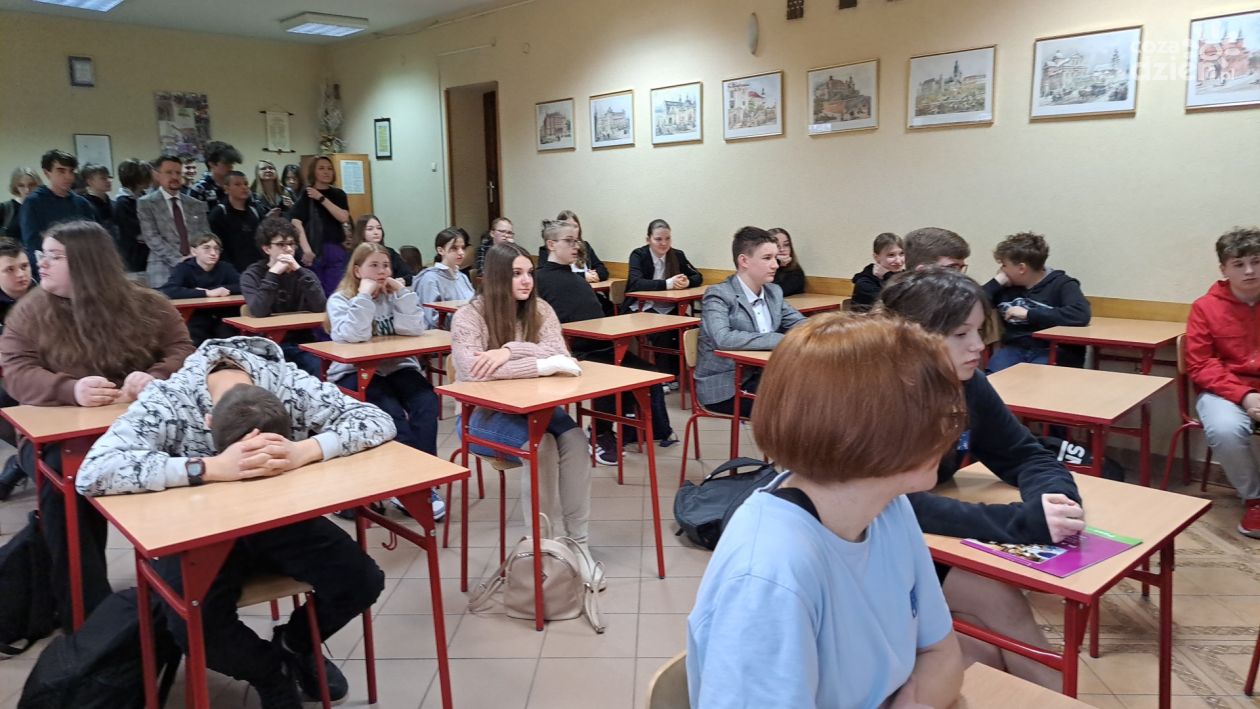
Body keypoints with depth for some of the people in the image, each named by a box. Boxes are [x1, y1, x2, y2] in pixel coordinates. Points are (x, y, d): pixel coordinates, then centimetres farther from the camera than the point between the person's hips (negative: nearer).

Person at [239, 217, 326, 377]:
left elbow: (320, 308, -10)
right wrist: (273, 274, -18)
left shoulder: (303, 273, 8)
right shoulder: (252, 275, 1)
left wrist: (299, 271, -14)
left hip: (301, 342, 2)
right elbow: (258, 312, -17)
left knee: (320, 368, -25)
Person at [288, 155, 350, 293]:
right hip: (314, 251, -2)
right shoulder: (305, 195, 2)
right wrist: (306, 250, -21)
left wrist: (321, 198, -8)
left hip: (336, 251, 2)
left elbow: (343, 218, -4)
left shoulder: (338, 194, 12)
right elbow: (296, 223, -10)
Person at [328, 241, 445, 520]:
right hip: (355, 372, -3)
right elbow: (352, 336, -21)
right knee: (391, 412, -30)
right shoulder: (339, 299, -1)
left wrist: (402, 292, -10)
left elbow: (416, 329, -6)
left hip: (397, 367, 4)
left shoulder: (393, 294, 10)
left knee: (427, 403, -25)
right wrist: (364, 295, -18)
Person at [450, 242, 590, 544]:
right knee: (540, 444, -31)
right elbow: (472, 371, -29)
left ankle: (576, 540, -16)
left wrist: (510, 351, -30)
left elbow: (559, 353, -13)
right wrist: (543, 364, -31)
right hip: (483, 412, -4)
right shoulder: (468, 317, -12)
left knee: (574, 438, -25)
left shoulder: (540, 310, 2)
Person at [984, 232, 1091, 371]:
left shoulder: (1061, 284, 0)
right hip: (1014, 349, 3)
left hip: (1053, 352, -3)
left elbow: (1081, 314, -20)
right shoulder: (1007, 286, 13)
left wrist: (1029, 314, -17)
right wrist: (997, 281, 1)